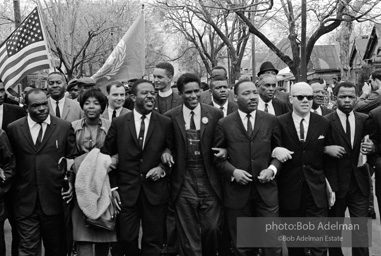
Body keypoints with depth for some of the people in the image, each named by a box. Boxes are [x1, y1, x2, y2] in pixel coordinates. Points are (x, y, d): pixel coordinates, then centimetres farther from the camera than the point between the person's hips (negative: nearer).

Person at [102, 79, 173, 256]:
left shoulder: (166, 123, 1)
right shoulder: (118, 123, 2)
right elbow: (107, 155, 6)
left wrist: (163, 168, -9)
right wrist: (113, 187, 1)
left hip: (155, 192, 0)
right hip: (126, 191, 0)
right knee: (126, 239, 4)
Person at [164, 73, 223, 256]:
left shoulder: (215, 114, 2)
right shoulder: (170, 117, 1)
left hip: (210, 182, 0)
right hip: (183, 184, 0)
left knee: (211, 228, 5)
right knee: (188, 235, 6)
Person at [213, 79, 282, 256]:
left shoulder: (271, 120, 4)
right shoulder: (224, 125, 0)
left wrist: (273, 168, -7)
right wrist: (233, 171, -11)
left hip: (266, 189, 1)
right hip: (237, 191, 0)